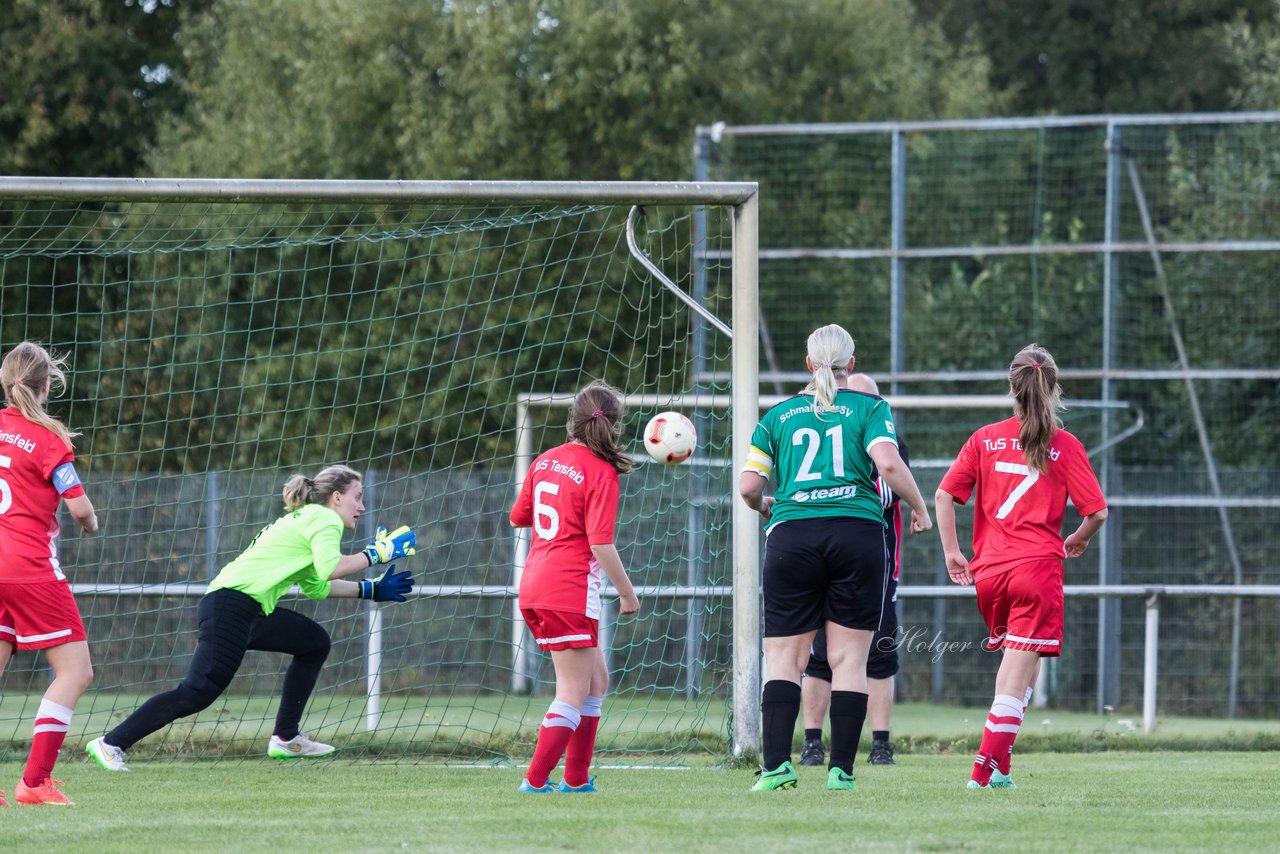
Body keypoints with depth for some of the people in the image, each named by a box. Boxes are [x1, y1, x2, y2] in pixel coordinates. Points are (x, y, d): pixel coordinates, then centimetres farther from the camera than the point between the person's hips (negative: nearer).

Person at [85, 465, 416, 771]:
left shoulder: (306, 519, 27)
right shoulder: (325, 518, -3)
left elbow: (316, 587, 33)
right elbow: (329, 568, -20)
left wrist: (371, 589, 31)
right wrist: (375, 554, -10)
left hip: (251, 611, 11)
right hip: (231, 604, -11)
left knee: (315, 643, 20)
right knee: (197, 693, -18)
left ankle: (285, 738, 17)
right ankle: (111, 744, -18)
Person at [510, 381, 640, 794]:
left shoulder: (546, 461, 9)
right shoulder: (601, 473, -11)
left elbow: (518, 517, 20)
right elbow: (601, 544, -15)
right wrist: (627, 592, -6)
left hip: (534, 588, 8)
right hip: (570, 592, -8)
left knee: (596, 680, 18)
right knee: (574, 693, -2)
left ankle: (576, 779, 19)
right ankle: (535, 782, -8)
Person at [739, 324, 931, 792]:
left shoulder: (778, 415, 11)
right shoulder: (869, 408, 5)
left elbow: (748, 486, 6)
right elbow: (888, 463, -10)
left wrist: (764, 507, 28)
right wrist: (919, 508, 4)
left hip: (792, 536, 1)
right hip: (858, 534, -1)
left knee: (783, 658, 3)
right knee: (849, 660, 4)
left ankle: (777, 765, -9)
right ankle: (841, 768, -1)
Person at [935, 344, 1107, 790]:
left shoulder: (985, 439, 6)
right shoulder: (1065, 446, -2)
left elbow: (944, 495, 1)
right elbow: (1097, 511, -5)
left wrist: (951, 551, 9)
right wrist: (1078, 539, 16)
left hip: (988, 570, 4)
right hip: (1038, 568, -4)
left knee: (1017, 661, 20)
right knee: (1018, 672, -2)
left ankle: (999, 765, 14)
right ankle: (987, 768, -11)